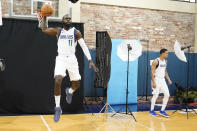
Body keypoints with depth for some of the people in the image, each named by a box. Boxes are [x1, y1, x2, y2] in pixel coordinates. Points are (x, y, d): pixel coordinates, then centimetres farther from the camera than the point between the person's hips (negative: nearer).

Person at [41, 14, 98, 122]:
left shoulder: (76, 32, 5)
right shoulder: (58, 31, 10)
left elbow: (84, 46, 1)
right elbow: (44, 30, 12)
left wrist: (90, 61, -8)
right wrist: (44, 17, 8)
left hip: (72, 59, 1)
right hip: (61, 59, -1)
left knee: (77, 84, 6)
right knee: (57, 82, -21)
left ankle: (69, 91, 44)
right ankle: (58, 108, -7)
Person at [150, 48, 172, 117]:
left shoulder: (165, 61, 10)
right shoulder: (156, 61, -14)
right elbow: (152, 72, -16)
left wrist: (168, 79, 11)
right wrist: (153, 82, -21)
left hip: (162, 80, 7)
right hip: (156, 80, -7)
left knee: (167, 95, 2)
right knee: (155, 95, -2)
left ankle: (162, 111, 11)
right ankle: (152, 110, 15)